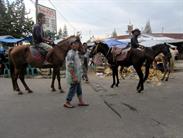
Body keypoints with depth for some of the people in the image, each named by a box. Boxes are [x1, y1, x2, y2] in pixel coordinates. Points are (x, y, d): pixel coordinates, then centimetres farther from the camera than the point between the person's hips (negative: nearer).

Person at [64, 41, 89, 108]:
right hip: (73, 75, -10)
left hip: (77, 75, 10)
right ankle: (67, 103, 13)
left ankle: (81, 102, 25)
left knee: (79, 89, 15)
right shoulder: (71, 54, -20)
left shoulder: (75, 53, 12)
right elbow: (70, 67, -26)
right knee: (73, 89, 0)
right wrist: (74, 77, -27)